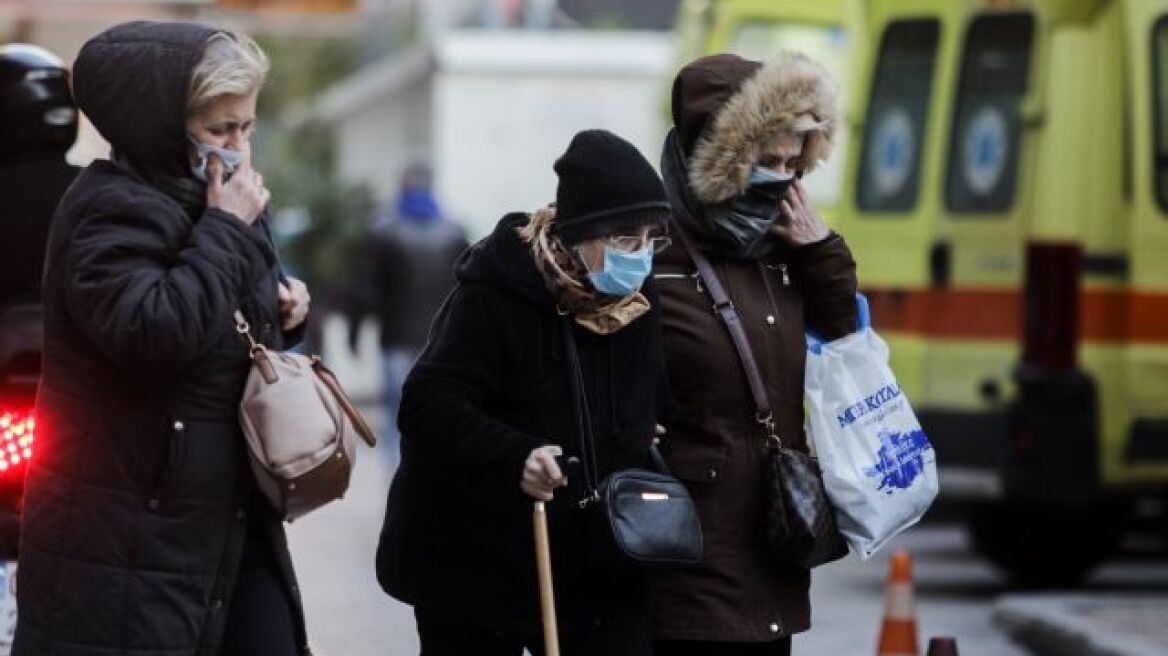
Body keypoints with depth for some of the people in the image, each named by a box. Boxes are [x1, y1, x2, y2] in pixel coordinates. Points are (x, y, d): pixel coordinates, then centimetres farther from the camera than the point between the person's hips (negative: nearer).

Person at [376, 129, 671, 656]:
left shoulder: (639, 302, 5)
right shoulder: (496, 295, -17)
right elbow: (429, 405, -25)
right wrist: (513, 457, -38)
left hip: (598, 569, 5)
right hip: (478, 565, -5)